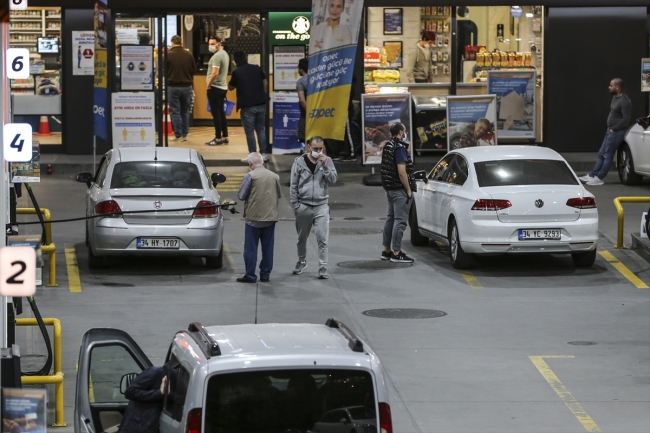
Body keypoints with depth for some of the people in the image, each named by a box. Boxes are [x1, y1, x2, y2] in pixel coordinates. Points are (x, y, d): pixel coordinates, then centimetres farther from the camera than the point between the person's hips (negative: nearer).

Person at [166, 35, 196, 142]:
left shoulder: (168, 55, -12)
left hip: (173, 86, -3)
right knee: (185, 111, 13)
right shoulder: (188, 54, -4)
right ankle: (185, 134, 15)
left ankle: (178, 135, 2)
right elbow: (194, 70, 4)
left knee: (175, 111, 4)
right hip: (187, 86, 3)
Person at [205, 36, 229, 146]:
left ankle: (218, 138, -4)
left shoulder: (217, 56, -18)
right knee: (221, 113, 13)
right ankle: (224, 137, 16)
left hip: (215, 87, -10)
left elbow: (215, 73, -26)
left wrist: (208, 85, -14)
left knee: (216, 113, -5)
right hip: (222, 87, 10)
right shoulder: (224, 54, 13)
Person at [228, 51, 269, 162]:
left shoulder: (236, 72, -6)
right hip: (261, 103, 5)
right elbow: (265, 83, 12)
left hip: (247, 105, -5)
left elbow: (231, 87, 7)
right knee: (260, 129, 15)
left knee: (249, 131, 2)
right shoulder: (257, 68, 6)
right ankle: (263, 154, 14)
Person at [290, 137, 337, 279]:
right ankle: (301, 261, 34)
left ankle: (323, 267, -6)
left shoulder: (327, 161, 3)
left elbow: (333, 180, -6)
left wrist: (324, 165, -17)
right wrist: (295, 204, -2)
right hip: (303, 206, 1)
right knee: (302, 238, 14)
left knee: (322, 239, -8)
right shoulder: (299, 162, -1)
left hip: (321, 206, -1)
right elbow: (293, 185, 2)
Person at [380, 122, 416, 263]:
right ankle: (396, 253, -7)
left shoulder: (388, 146, 12)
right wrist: (408, 190, -16)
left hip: (390, 188, 10)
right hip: (400, 189, -10)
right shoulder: (399, 147, -17)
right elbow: (402, 172, -22)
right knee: (400, 220, -7)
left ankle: (387, 250, 20)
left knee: (391, 219, 15)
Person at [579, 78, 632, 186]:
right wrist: (610, 128, 12)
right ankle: (591, 176, 16)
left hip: (616, 132, -10)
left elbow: (626, 119, -23)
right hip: (610, 131, 10)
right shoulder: (615, 97, 12)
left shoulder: (624, 102, -18)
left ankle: (599, 178, 0)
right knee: (601, 154, 12)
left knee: (608, 156, -4)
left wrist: (614, 129, -17)